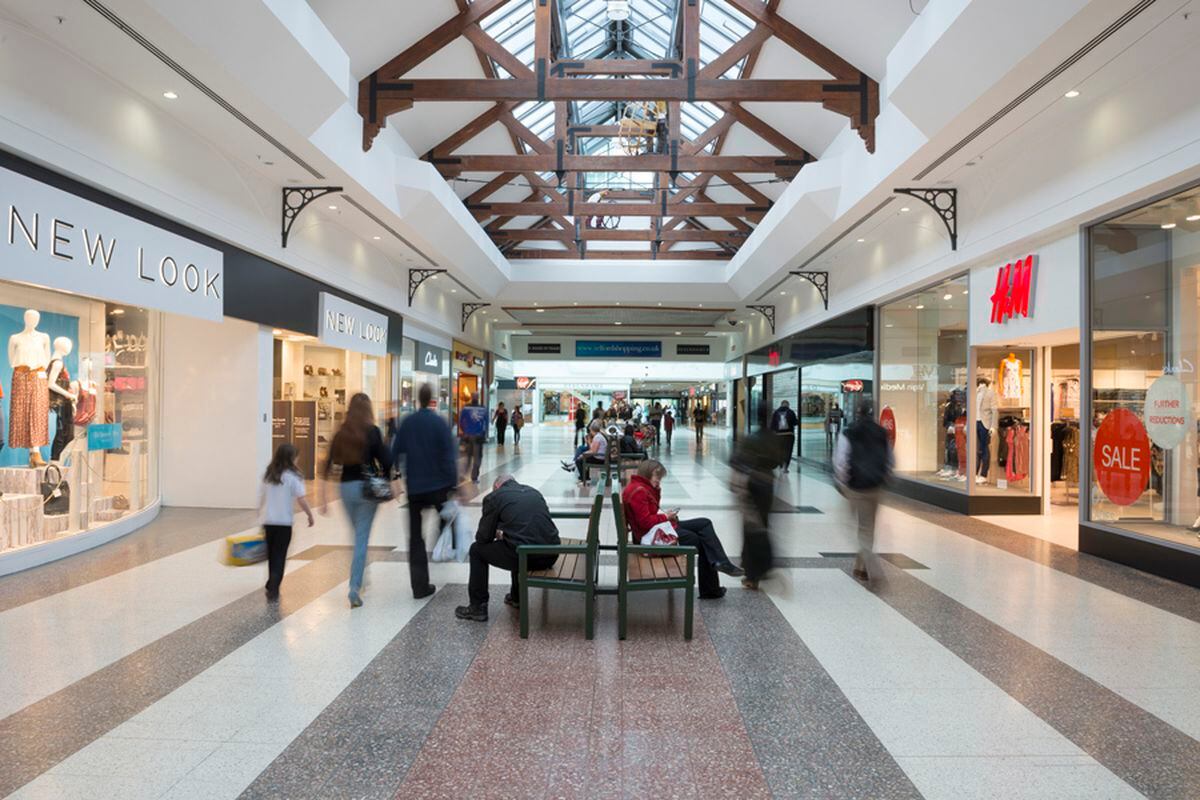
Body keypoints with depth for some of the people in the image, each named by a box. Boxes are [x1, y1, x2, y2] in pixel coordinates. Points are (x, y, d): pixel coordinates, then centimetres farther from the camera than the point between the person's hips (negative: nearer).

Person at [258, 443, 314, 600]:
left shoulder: (268, 475, 5)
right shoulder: (293, 476, -10)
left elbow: (261, 497, 10)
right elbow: (301, 499, -13)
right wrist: (310, 515, 0)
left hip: (268, 521, 5)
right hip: (284, 522, -5)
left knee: (271, 555, 17)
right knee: (280, 556, 2)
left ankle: (272, 585, 27)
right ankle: (273, 588, -5)